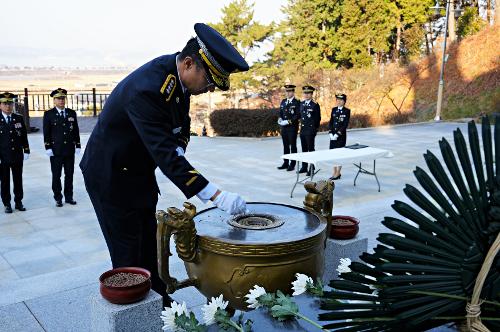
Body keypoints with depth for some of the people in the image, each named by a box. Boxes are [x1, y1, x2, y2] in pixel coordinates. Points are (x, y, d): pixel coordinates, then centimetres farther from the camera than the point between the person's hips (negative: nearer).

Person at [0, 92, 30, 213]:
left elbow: (24, 136, 8)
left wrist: (26, 151, 2)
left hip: (17, 156, 2)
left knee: (18, 180, 10)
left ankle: (18, 202, 21)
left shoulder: (19, 118, 4)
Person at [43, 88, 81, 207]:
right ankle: (58, 198, 13)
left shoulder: (72, 113, 8)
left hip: (70, 150, 3)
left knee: (69, 175, 8)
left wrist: (78, 146, 5)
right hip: (56, 151, -3)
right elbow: (46, 133, -2)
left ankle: (69, 197, 19)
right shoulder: (49, 114, 0)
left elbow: (76, 131, 9)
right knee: (56, 175, 4)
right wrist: (48, 148, -9)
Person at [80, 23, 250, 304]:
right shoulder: (147, 88, -35)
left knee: (149, 240, 18)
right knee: (128, 249, 2)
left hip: (139, 170, 9)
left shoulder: (178, 74, -8)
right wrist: (217, 196, -41)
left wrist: (176, 152, -15)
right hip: (110, 175, -8)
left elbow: (181, 125, 6)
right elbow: (164, 153, -39)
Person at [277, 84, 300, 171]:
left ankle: (292, 164, 7)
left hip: (292, 127, -6)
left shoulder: (297, 102, -7)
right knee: (285, 145, 11)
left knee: (293, 146, 1)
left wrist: (288, 121, -19)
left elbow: (298, 115, -13)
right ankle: (285, 163, 20)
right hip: (284, 127, 6)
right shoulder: (283, 101, 12)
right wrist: (280, 119, -3)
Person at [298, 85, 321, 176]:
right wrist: (302, 124, 11)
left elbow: (318, 118, -5)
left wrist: (314, 129, -4)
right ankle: (304, 167, 22)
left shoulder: (315, 105, -7)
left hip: (311, 130, -6)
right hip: (302, 130, 6)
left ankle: (311, 169, 0)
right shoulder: (301, 103, 11)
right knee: (304, 149, 13)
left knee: (311, 149, -4)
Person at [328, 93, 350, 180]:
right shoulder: (333, 110, 10)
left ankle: (338, 173, 4)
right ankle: (334, 172, 13)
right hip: (333, 135, 5)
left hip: (341, 135, -5)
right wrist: (331, 133, -5)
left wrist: (337, 134, -16)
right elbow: (331, 122, 9)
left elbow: (345, 124, -11)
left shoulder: (347, 111, -5)